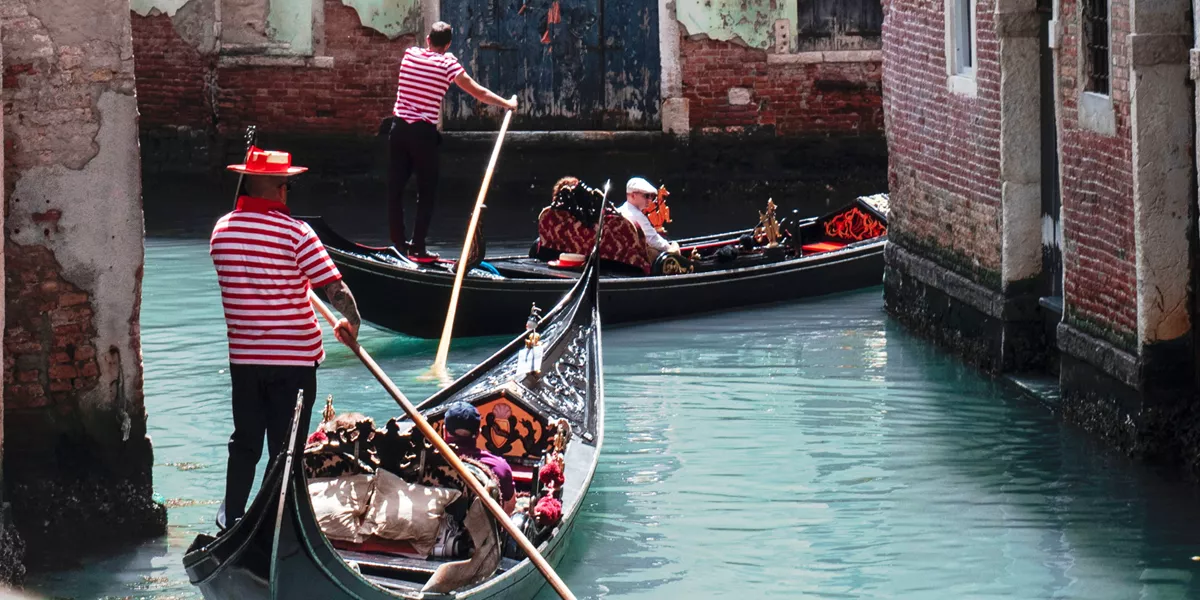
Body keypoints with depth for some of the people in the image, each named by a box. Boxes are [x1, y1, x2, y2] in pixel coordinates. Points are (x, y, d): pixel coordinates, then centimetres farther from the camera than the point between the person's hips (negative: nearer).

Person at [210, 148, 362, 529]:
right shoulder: (295, 233, -16)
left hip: (243, 357, 4)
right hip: (295, 357, -4)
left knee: (245, 441, 19)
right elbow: (335, 288, -17)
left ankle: (231, 517, 26)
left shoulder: (221, 230, -1)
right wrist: (351, 323, 1)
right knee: (286, 449, 5)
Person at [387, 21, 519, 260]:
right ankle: (418, 247, 4)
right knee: (426, 192, 7)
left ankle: (398, 243, 11)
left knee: (395, 187, 9)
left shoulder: (410, 54, 6)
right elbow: (479, 93, -4)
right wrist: (507, 104, 8)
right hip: (423, 133, -3)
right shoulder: (447, 64, -5)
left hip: (399, 129, 4)